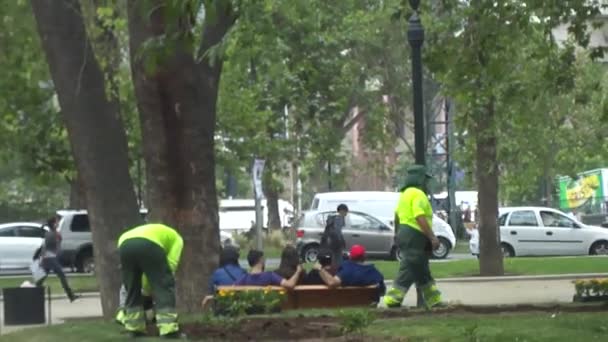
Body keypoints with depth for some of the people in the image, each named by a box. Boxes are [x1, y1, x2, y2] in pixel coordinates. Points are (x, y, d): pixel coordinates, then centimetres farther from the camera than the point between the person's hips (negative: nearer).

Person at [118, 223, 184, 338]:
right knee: (163, 288, 2)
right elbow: (171, 263, 13)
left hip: (124, 244, 6)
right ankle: (170, 331, -5)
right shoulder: (176, 238, 31)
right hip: (148, 244, -6)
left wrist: (148, 289, 41)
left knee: (132, 290, 22)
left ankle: (135, 329, 23)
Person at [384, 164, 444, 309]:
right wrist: (432, 237, -24)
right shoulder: (418, 194, -14)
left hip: (405, 235, 11)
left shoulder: (405, 194, 18)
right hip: (415, 238, -11)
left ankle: (434, 300, 18)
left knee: (423, 273, 13)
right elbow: (420, 218, -24)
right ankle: (392, 300, -10)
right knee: (408, 271, -9)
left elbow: (397, 218, 25)